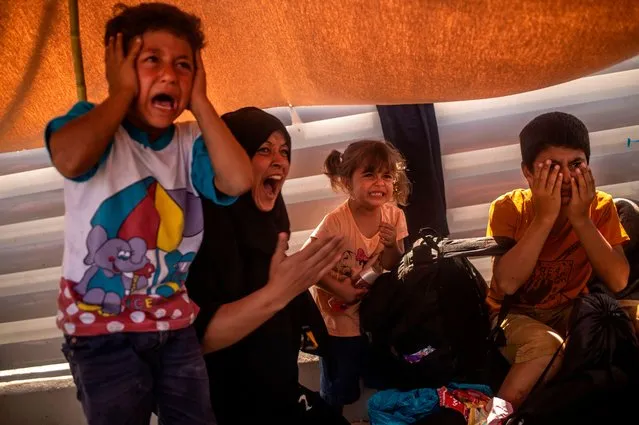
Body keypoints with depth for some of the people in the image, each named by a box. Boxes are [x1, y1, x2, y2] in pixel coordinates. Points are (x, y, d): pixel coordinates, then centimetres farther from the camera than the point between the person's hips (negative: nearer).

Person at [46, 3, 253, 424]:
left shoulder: (189, 141, 2)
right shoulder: (93, 122, -10)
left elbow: (238, 180, -18)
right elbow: (70, 160, -35)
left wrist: (199, 100, -11)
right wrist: (123, 91, -20)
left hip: (175, 326, 5)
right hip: (102, 331, -4)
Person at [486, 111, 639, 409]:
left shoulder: (600, 207, -8)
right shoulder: (508, 208, -14)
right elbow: (507, 285, -27)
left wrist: (581, 218, -26)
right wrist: (544, 217, -30)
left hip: (571, 311, 3)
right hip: (514, 315, -3)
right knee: (546, 346, -35)